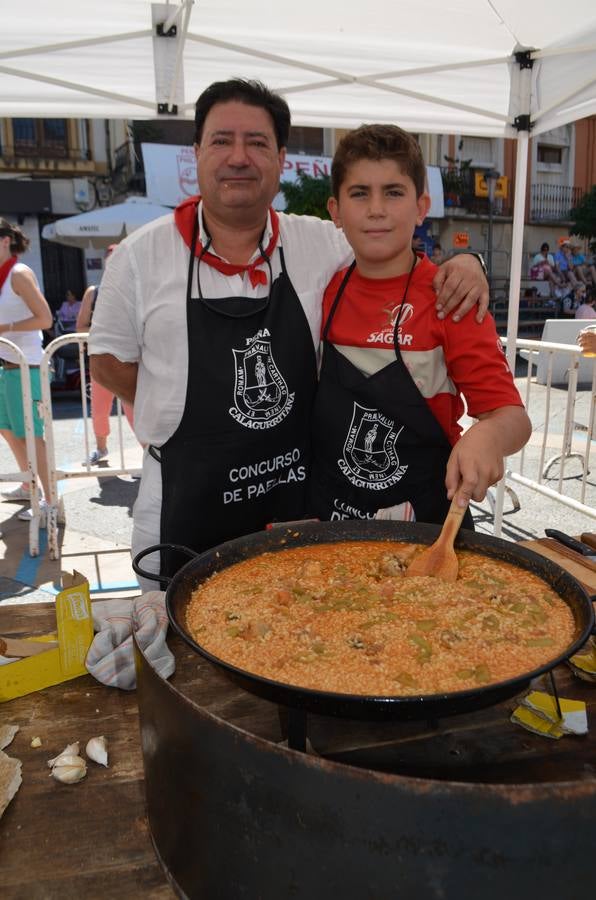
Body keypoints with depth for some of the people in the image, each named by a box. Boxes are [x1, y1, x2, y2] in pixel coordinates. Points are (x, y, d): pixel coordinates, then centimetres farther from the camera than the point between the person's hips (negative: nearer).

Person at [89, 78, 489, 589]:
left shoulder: (323, 244, 0)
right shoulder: (140, 256, -4)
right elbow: (110, 363, 4)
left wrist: (462, 265, -9)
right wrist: (192, 413, -2)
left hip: (301, 500, 2)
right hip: (185, 509, -1)